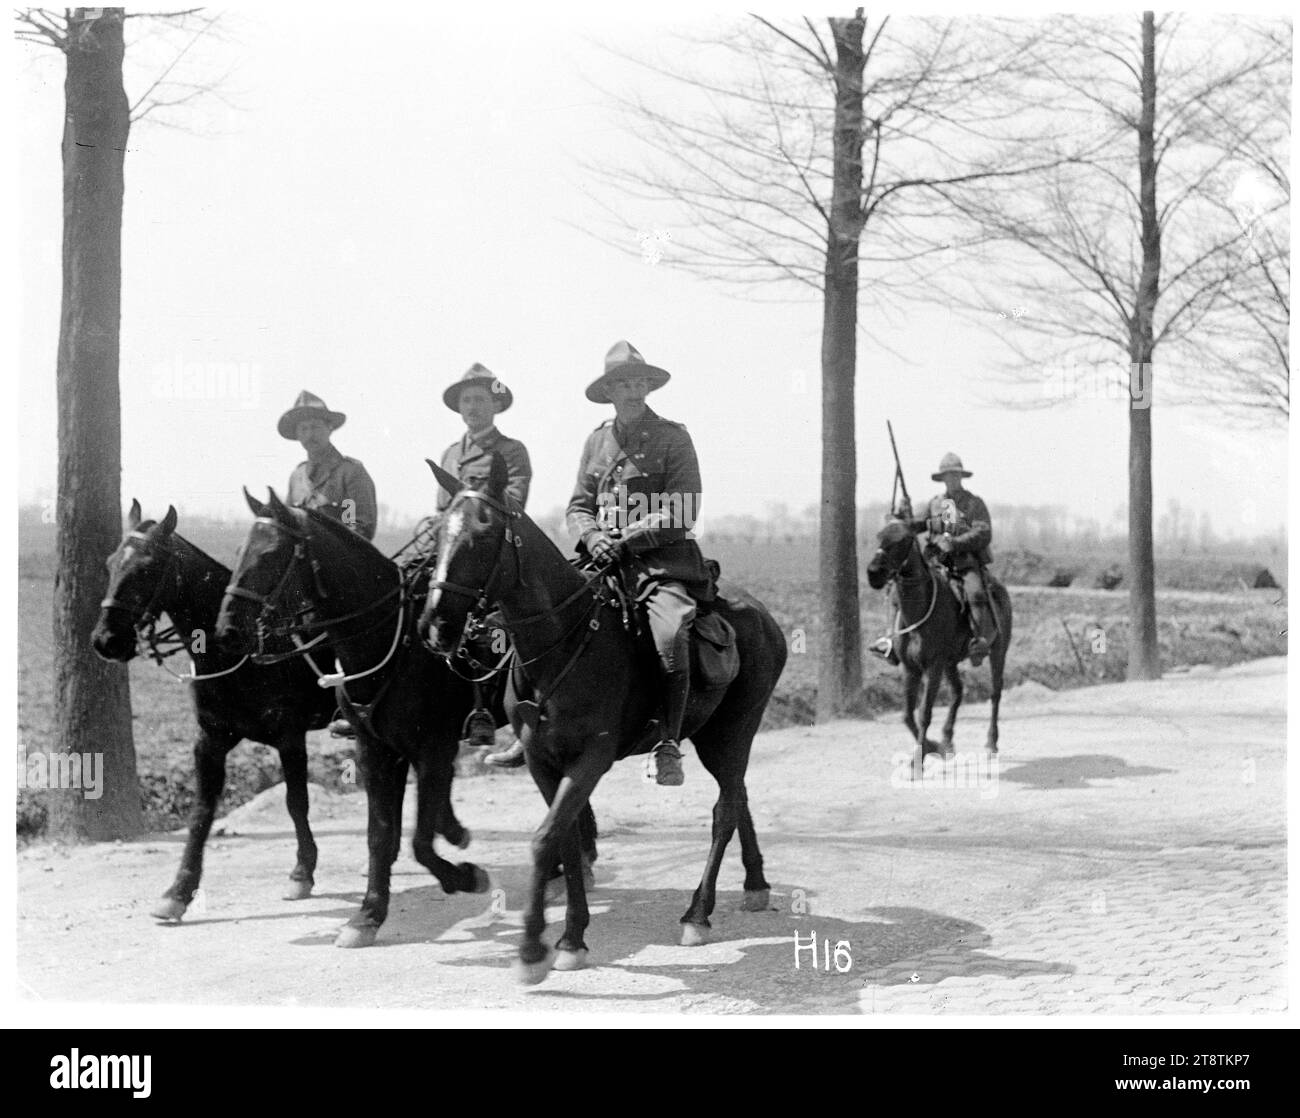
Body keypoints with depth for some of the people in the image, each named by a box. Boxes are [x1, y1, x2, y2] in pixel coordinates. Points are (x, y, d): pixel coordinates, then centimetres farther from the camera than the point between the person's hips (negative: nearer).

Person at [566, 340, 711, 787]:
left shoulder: (673, 438, 1)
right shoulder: (597, 440, 15)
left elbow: (680, 515, -6)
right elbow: (578, 505, 15)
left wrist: (626, 541, -14)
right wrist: (593, 538, -7)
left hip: (663, 560, -5)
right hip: (603, 561, 5)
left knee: (670, 635, -30)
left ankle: (667, 745, -20)